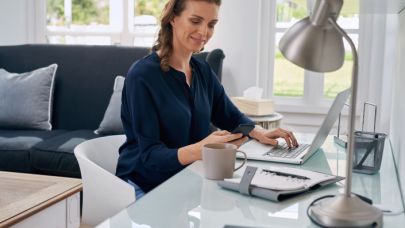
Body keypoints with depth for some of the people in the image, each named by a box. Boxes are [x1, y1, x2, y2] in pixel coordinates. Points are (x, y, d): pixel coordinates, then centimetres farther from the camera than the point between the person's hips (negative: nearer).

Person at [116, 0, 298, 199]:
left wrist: (259, 132, -6)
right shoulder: (142, 75, -15)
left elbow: (232, 117, 16)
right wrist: (198, 150, -37)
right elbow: (150, 154, -19)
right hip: (144, 189, -6)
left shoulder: (203, 72, 6)